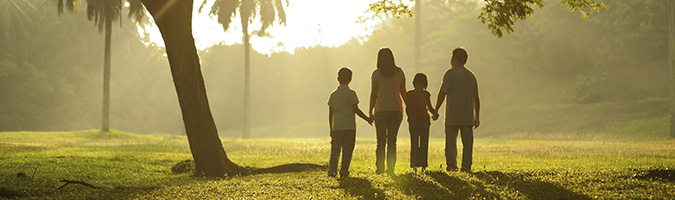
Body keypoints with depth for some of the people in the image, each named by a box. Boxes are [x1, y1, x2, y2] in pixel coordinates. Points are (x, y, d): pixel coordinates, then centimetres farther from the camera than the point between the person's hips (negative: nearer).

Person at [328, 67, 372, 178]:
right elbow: (356, 109, -7)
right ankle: (344, 171, -1)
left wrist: (331, 129, 18)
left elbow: (330, 114, 11)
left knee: (335, 149, 6)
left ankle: (332, 170, -6)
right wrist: (367, 119, 4)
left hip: (337, 127, 3)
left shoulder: (333, 95, 9)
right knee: (347, 150, 2)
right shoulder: (351, 93, -2)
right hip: (349, 126, -3)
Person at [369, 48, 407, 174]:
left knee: (381, 141, 5)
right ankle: (391, 168, 2)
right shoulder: (399, 72, 2)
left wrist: (370, 111, 6)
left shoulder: (377, 73, -5)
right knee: (392, 141, 6)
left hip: (381, 110, -2)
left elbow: (374, 94, -3)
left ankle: (380, 167, -1)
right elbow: (403, 92, 4)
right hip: (396, 109, 2)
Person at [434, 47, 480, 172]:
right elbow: (476, 99, 16)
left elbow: (442, 93, -10)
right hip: (468, 115, 4)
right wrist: (477, 117, 21)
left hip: (453, 115, -4)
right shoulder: (471, 76, 14)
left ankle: (451, 165, 1)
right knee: (467, 142, 3)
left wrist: (436, 110, -2)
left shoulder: (451, 73, -4)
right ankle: (466, 166, -4)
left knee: (451, 141, 3)